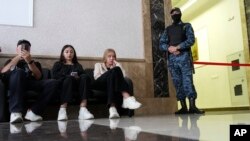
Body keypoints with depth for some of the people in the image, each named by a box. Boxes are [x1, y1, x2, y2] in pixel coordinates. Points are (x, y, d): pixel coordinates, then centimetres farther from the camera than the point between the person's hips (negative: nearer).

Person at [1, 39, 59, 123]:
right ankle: (15, 112, -47)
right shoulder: (10, 61, 31)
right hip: (13, 82, -1)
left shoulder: (35, 63, 31)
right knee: (18, 71, -37)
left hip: (31, 84, 2)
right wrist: (17, 58, -2)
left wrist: (30, 62, -8)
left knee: (53, 83, -25)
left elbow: (38, 77, 8)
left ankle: (33, 111, -32)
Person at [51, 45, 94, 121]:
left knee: (85, 77, -29)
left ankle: (83, 109, -44)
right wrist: (69, 76, -10)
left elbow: (84, 74, 12)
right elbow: (55, 76, 4)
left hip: (77, 86, 2)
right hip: (62, 85, -2)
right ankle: (62, 109, -46)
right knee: (69, 78, -36)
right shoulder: (58, 64, 24)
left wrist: (78, 77, -10)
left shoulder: (78, 65, 31)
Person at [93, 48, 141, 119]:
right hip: (100, 83, -2)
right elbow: (96, 77, 5)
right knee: (115, 70, -29)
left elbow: (124, 76, 12)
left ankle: (112, 107, -57)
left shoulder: (117, 65, 33)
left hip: (111, 83, 2)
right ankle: (127, 98, -51)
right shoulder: (98, 65, 29)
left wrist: (116, 66, 6)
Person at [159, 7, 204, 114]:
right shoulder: (168, 29, 20)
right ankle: (183, 107, 5)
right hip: (172, 58, 3)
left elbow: (191, 40, -4)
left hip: (184, 56, -3)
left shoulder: (186, 26, 12)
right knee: (177, 83, 1)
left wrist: (177, 47, -13)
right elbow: (161, 44, 11)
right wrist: (169, 48, -10)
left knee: (188, 81, -12)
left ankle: (192, 106, -13)